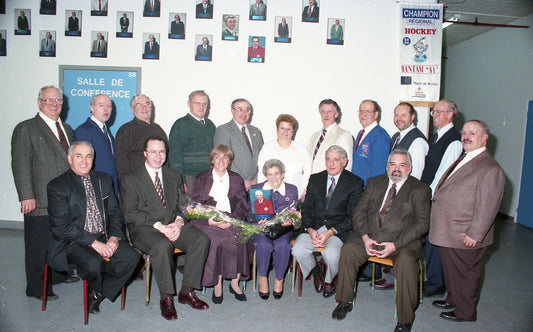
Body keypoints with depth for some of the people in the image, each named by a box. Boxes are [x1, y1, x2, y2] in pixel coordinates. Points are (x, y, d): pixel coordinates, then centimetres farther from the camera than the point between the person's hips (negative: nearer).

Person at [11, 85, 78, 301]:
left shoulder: (67, 129, 15)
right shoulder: (26, 129, -6)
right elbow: (20, 165, -11)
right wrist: (27, 196, -17)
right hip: (41, 202, -6)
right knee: (39, 247, 5)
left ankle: (59, 274, 36)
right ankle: (37, 288, 20)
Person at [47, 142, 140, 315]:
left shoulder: (104, 180, 13)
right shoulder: (57, 186, -3)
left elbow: (115, 213, 11)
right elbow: (61, 227, -11)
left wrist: (114, 237, -8)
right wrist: (93, 242, -19)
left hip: (105, 237, 5)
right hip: (73, 242, -4)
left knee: (132, 257, -19)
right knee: (93, 263, -33)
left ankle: (98, 294, 4)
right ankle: (96, 288, 5)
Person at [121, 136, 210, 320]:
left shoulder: (174, 177, 18)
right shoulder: (130, 180, 3)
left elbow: (182, 205, 14)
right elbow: (130, 214, -6)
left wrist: (179, 222, -10)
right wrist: (159, 226, -19)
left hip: (174, 224, 4)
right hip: (145, 229, -4)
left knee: (201, 239, -22)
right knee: (162, 246, -36)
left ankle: (186, 291, -8)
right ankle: (166, 298, -16)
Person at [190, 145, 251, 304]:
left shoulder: (236, 179, 17)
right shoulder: (201, 178, 12)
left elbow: (243, 205, 8)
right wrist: (209, 220, -16)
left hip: (232, 221, 1)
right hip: (207, 222, -1)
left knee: (239, 237, -28)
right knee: (214, 239, -31)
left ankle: (235, 283, -12)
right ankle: (217, 284, -17)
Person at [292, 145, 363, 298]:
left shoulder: (354, 182, 1)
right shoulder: (315, 179, 13)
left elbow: (352, 216, -5)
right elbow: (306, 208, 9)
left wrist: (330, 232, -17)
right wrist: (310, 230, -10)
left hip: (338, 230, -3)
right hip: (313, 228, 3)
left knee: (331, 254, -31)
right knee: (298, 250, -23)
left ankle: (330, 279, 6)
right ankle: (316, 271, 13)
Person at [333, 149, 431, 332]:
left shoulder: (420, 190, 2)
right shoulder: (374, 183, 13)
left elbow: (422, 223, -7)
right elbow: (360, 211, 7)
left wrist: (395, 245, -17)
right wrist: (365, 238, -10)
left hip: (402, 241, -3)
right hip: (370, 236, 3)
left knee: (406, 261, -32)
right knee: (348, 249, -22)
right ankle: (345, 301, -2)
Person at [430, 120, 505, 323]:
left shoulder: (491, 169, -19)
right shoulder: (462, 160, 12)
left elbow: (486, 208, -21)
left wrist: (474, 235, -21)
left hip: (465, 238, -9)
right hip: (448, 234, 9)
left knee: (465, 273, 9)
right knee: (450, 269, 22)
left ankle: (465, 312, 26)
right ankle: (452, 300, 41)